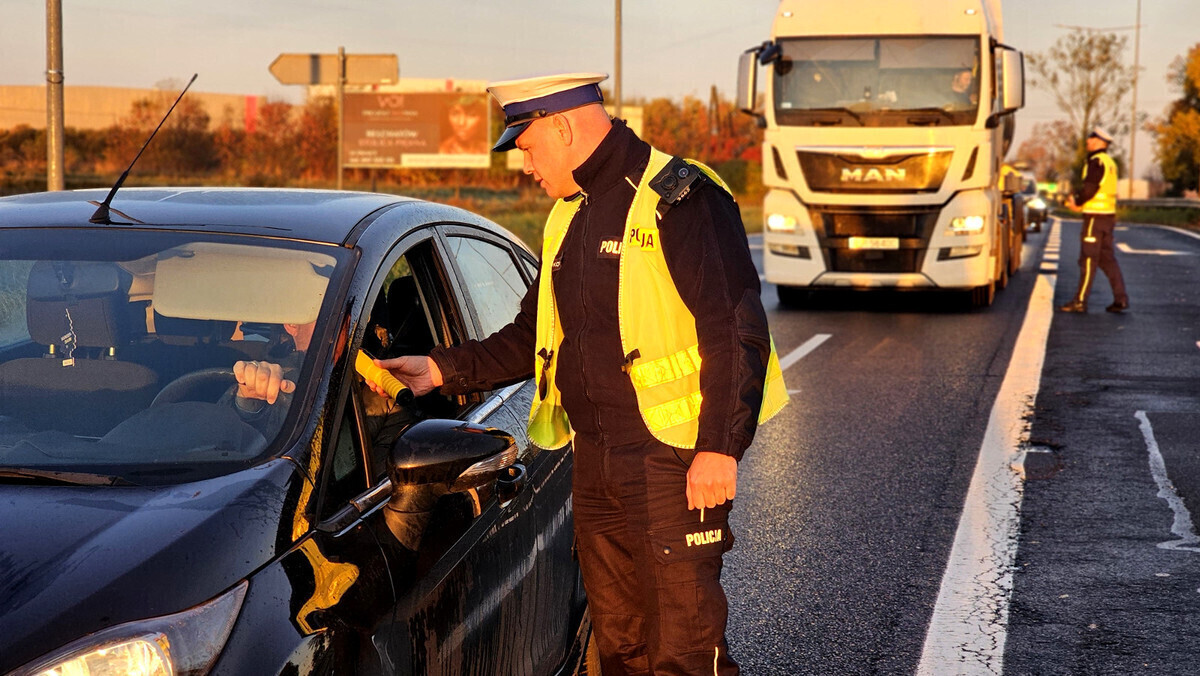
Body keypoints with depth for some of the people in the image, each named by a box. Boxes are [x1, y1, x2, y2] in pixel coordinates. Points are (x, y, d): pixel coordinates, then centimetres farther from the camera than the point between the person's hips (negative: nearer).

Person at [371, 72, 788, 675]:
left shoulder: (679, 198, -11)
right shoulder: (569, 218, 17)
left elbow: (736, 331, -16)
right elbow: (530, 337, 24)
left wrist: (720, 447, -21)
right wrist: (443, 369, 13)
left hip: (672, 460, -8)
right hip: (594, 461, 8)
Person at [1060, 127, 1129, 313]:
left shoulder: (1096, 161, -13)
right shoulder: (1109, 162, 18)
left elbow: (1090, 187, -20)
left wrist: (1077, 202, -4)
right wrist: (1077, 197, 7)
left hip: (1096, 215, -9)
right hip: (1109, 214, 9)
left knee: (1088, 259, -7)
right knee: (1107, 259, 11)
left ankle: (1080, 301, -6)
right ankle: (1121, 299, 8)